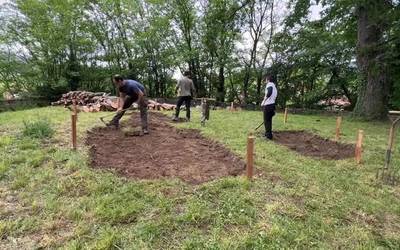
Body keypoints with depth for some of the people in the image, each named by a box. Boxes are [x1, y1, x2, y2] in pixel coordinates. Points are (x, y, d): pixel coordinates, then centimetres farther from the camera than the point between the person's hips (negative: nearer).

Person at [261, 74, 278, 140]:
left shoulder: (269, 84, -7)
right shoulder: (274, 86, 20)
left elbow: (269, 93, -26)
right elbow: (275, 96, 20)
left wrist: (263, 101, -22)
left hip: (268, 105, -9)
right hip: (272, 104, 9)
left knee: (267, 121, -3)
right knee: (269, 120, 17)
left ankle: (269, 135, -1)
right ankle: (268, 133, 27)